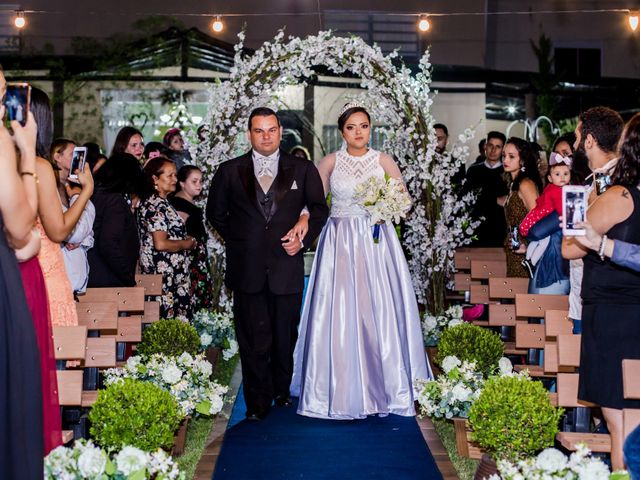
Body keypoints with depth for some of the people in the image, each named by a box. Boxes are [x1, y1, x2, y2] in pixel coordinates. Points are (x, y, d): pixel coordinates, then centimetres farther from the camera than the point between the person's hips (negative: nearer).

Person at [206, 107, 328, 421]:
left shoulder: (303, 170, 6)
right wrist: (237, 241, 7)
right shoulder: (230, 171, 5)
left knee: (285, 337, 12)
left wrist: (304, 238, -3)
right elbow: (215, 213, 14)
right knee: (253, 340, 1)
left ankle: (282, 391, 31)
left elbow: (319, 209, 11)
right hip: (247, 270, -1)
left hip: (287, 267, 1)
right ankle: (257, 403, 12)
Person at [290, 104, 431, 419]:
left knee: (380, 310, 0)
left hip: (376, 241, 0)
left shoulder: (383, 161, 5)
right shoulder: (330, 162, 5)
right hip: (340, 242, 0)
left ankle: (385, 385, 12)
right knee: (338, 313, -1)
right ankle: (342, 390, 9)